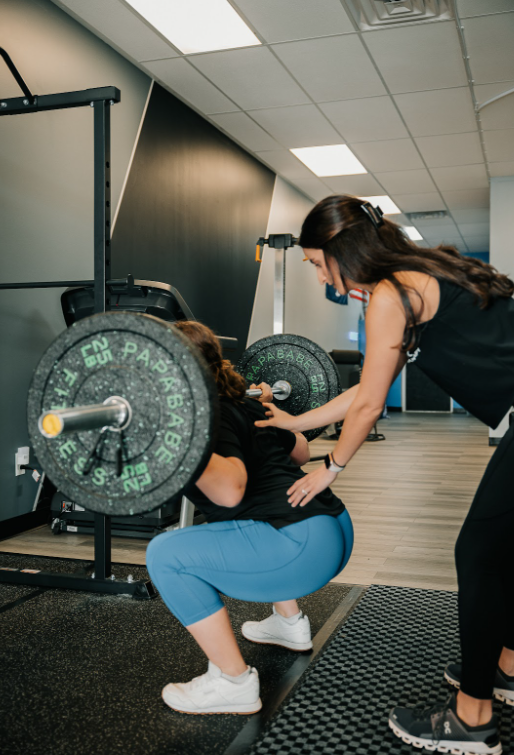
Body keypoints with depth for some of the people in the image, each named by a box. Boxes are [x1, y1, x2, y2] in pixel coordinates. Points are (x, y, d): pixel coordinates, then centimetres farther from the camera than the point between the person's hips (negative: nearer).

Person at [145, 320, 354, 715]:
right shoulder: (243, 404, 17)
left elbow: (230, 490, -27)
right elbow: (301, 452, 30)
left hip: (304, 549, -10)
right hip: (336, 530, 10)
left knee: (167, 554, -9)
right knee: (235, 523, 36)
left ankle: (233, 683, 0)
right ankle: (290, 623, 42)